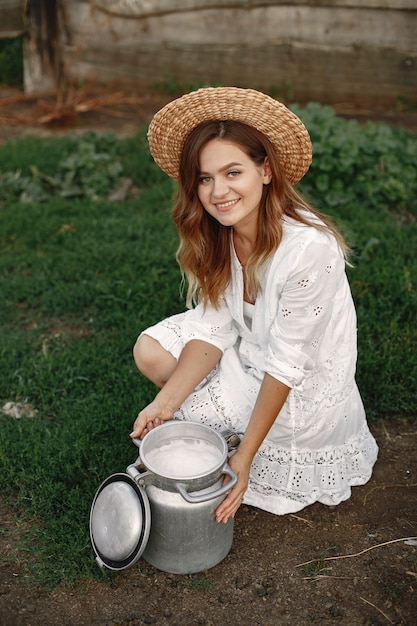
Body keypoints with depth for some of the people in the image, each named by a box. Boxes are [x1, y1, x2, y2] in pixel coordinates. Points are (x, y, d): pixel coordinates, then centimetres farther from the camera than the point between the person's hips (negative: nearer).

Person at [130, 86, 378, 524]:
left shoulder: (310, 248, -33)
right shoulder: (215, 234, -12)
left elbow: (285, 366, -28)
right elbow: (215, 327, -10)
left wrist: (244, 458, -23)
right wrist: (166, 401, -22)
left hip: (303, 388, -6)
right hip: (248, 352, 7)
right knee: (150, 351, -5)